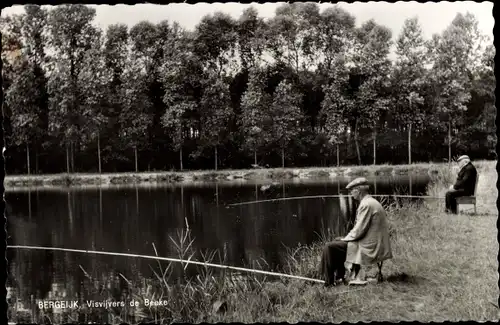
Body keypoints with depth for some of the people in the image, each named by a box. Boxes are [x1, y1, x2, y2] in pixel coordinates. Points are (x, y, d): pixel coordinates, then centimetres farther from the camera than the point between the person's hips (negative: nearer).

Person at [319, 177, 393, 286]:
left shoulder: (366, 204, -19)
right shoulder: (372, 202, 12)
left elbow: (359, 231, -21)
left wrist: (345, 239, -5)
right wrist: (346, 238, 13)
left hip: (368, 248, -10)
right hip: (376, 245, 10)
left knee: (330, 247, -6)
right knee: (337, 241, 23)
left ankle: (329, 281, 7)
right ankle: (339, 277, 26)